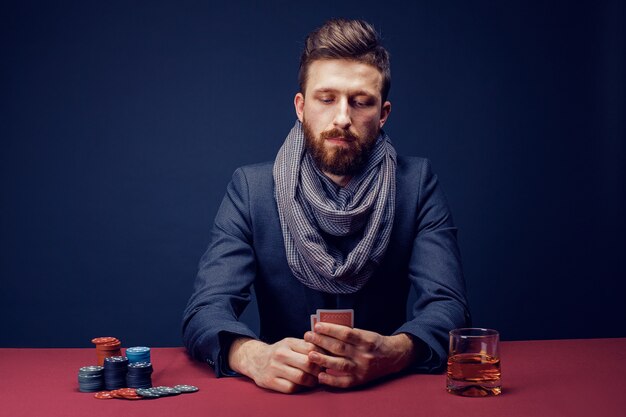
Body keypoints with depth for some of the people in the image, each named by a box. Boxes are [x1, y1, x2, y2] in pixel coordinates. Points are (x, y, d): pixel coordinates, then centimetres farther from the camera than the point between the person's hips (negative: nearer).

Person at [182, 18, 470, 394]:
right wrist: (254, 355, -35)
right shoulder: (251, 187, -4)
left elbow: (448, 305, -12)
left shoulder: (417, 183, -4)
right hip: (284, 392, 1)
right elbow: (206, 309, -12)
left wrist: (393, 352, -35)